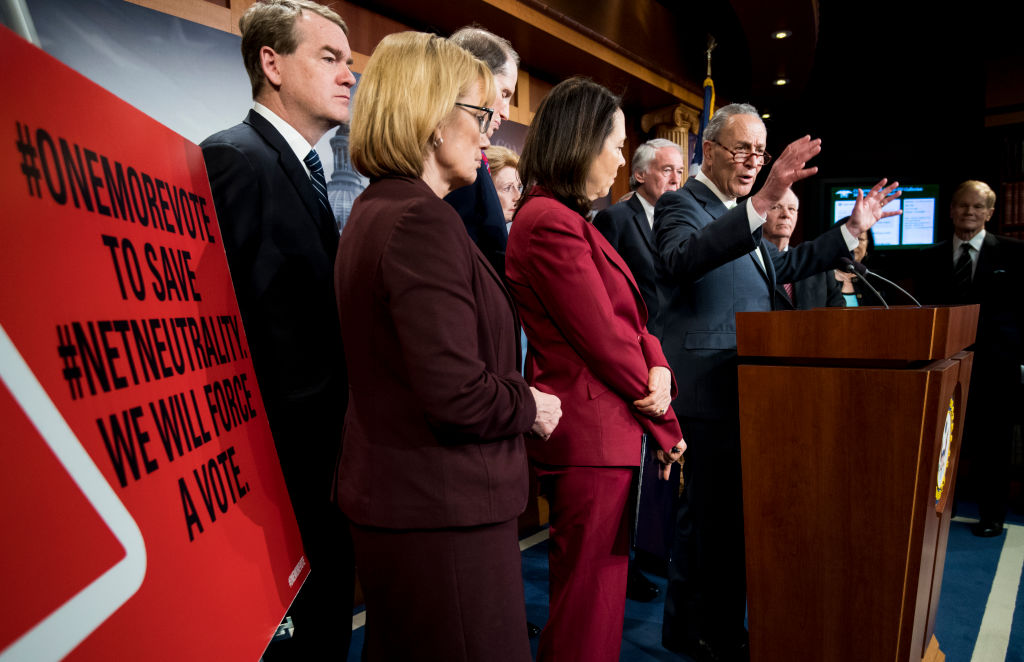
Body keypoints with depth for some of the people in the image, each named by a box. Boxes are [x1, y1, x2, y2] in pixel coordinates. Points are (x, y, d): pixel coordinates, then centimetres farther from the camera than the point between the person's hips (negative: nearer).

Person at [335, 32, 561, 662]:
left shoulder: (374, 211, 11)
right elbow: (458, 394, -26)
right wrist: (529, 406, -8)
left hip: (391, 499, 10)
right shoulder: (423, 220, -22)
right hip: (444, 512, -10)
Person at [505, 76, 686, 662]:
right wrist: (664, 423, -6)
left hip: (601, 431, 10)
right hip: (592, 436, -10)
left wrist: (658, 368, -7)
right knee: (589, 597, 6)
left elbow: (629, 315, 12)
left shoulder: (567, 218, 14)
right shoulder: (551, 223, -19)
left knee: (599, 586, 23)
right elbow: (605, 338, -18)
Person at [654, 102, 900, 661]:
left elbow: (782, 266, 30)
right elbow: (683, 258, -33)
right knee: (708, 514, 1)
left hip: (745, 388, 9)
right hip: (707, 392, -9)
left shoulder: (740, 215, 20)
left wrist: (852, 229, 28)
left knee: (735, 511, 17)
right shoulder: (680, 204, -10)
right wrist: (762, 203, -41)